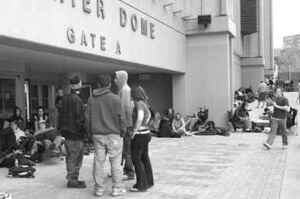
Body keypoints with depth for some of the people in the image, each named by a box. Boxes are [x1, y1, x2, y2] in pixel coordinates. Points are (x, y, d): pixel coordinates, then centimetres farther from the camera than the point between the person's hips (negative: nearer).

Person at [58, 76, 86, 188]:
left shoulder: (64, 99, 10)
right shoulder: (77, 99, -17)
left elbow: (60, 115, 15)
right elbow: (80, 117, -19)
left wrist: (61, 129, 21)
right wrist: (83, 131, -11)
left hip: (66, 132, 9)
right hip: (76, 133, -9)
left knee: (70, 156, 16)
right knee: (76, 157, 0)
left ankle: (71, 178, 25)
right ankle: (73, 180, 5)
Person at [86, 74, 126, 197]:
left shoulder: (91, 99, 4)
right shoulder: (115, 98, -7)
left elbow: (88, 117, 7)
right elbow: (121, 117, -7)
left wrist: (91, 132, 17)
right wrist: (123, 131, 5)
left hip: (97, 135, 4)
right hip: (113, 134, -3)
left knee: (99, 161, 8)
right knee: (115, 162, 4)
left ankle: (99, 189, 14)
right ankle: (117, 188, 9)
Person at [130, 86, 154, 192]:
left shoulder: (139, 104, -16)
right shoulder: (144, 103, 11)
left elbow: (140, 118, -30)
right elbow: (149, 115, 29)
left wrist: (134, 131, -23)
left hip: (139, 135, -9)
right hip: (146, 133, 9)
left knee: (136, 159, -3)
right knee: (145, 158, 17)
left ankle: (141, 185, 1)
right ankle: (149, 181, 26)